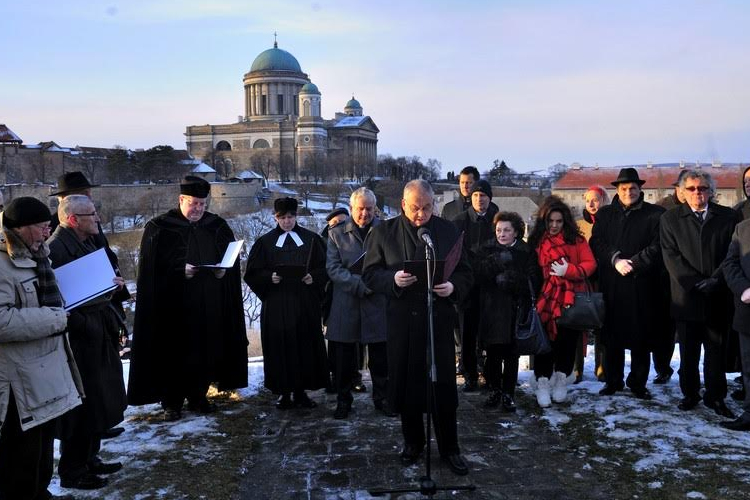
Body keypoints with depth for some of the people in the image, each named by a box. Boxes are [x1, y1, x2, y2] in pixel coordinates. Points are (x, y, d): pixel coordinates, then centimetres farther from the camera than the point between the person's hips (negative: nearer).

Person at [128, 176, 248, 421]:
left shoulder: (217, 226, 8)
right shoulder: (159, 228, -4)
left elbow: (232, 260, 11)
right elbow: (153, 269, -9)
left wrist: (224, 270, -9)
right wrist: (181, 272, -21)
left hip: (210, 307, 4)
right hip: (174, 307, -4)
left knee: (206, 350, 9)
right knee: (174, 354, 1)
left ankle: (198, 396, 25)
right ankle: (171, 402, 14)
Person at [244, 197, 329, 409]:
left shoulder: (311, 239, 6)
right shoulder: (265, 242, 6)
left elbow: (325, 267, 6)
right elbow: (253, 272, 5)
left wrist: (313, 277, -13)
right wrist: (269, 277, -13)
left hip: (305, 303, 1)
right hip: (276, 304, 0)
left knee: (305, 345, 2)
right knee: (280, 346, 0)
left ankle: (301, 390, 14)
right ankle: (284, 392, 11)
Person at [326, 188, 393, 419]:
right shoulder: (337, 234, 5)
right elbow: (333, 268, -4)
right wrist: (360, 284, -16)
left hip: (378, 303, 0)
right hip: (346, 305, 0)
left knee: (380, 357, 7)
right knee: (344, 357, 8)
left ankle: (382, 397, 24)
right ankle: (343, 400, 23)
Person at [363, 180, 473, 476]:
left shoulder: (448, 231, 4)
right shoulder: (383, 232, 1)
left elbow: (465, 273, 7)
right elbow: (370, 274, 0)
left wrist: (453, 287, -15)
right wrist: (393, 280, -19)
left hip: (439, 319, 0)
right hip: (401, 321, 0)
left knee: (444, 385, 4)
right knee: (405, 384, 10)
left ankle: (449, 448, 21)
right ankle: (412, 442, 30)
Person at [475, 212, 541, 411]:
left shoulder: (527, 252, 4)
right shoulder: (487, 249, 8)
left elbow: (533, 281, -5)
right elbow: (478, 274, -7)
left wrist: (510, 280, -17)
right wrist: (495, 262, -21)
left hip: (515, 310, -1)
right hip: (491, 309, 1)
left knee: (511, 355, 3)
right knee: (493, 353, 6)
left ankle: (508, 393, 15)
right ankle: (495, 390, 22)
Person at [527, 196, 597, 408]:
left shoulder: (576, 239, 5)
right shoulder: (536, 241, 6)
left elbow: (590, 264, 0)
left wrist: (569, 270, -14)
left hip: (570, 301, 0)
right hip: (546, 301, 0)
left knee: (568, 340, 5)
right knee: (545, 340, -4)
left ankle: (561, 381, 21)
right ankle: (543, 383, 4)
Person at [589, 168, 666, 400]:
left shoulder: (655, 214, 4)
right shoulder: (605, 214, 12)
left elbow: (657, 248, -4)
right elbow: (596, 242, 1)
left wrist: (632, 264, -13)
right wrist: (616, 260, -13)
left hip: (642, 285, -2)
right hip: (611, 286, 2)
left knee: (641, 337, 5)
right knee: (612, 336, 7)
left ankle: (638, 383, 17)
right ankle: (613, 380, 19)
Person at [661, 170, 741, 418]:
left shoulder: (728, 216, 6)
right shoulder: (670, 218, 4)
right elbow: (671, 256, -4)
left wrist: (716, 280, -12)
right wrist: (695, 282, -12)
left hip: (719, 296, 1)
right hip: (686, 296, 0)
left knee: (716, 349, 8)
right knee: (688, 351, 8)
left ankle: (716, 397, 19)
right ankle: (690, 393, 21)